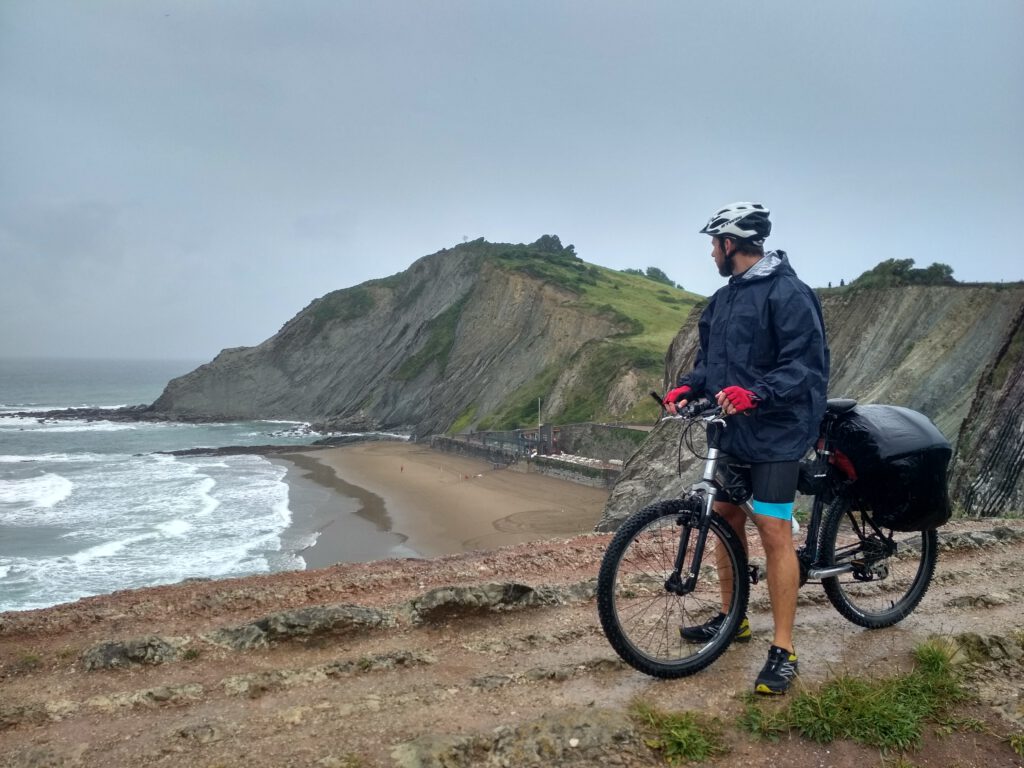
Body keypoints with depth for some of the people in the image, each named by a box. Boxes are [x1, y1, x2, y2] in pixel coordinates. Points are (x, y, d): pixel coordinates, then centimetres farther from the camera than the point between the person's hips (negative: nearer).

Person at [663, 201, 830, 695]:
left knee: (773, 531, -7)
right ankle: (732, 618, 31)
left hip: (775, 432, -9)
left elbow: (807, 365, -20)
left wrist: (755, 393, -34)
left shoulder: (788, 293, -14)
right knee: (725, 517, 14)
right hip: (731, 429, 9)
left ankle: (783, 649, 4)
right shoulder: (723, 299, 13)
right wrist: (687, 387, -3)